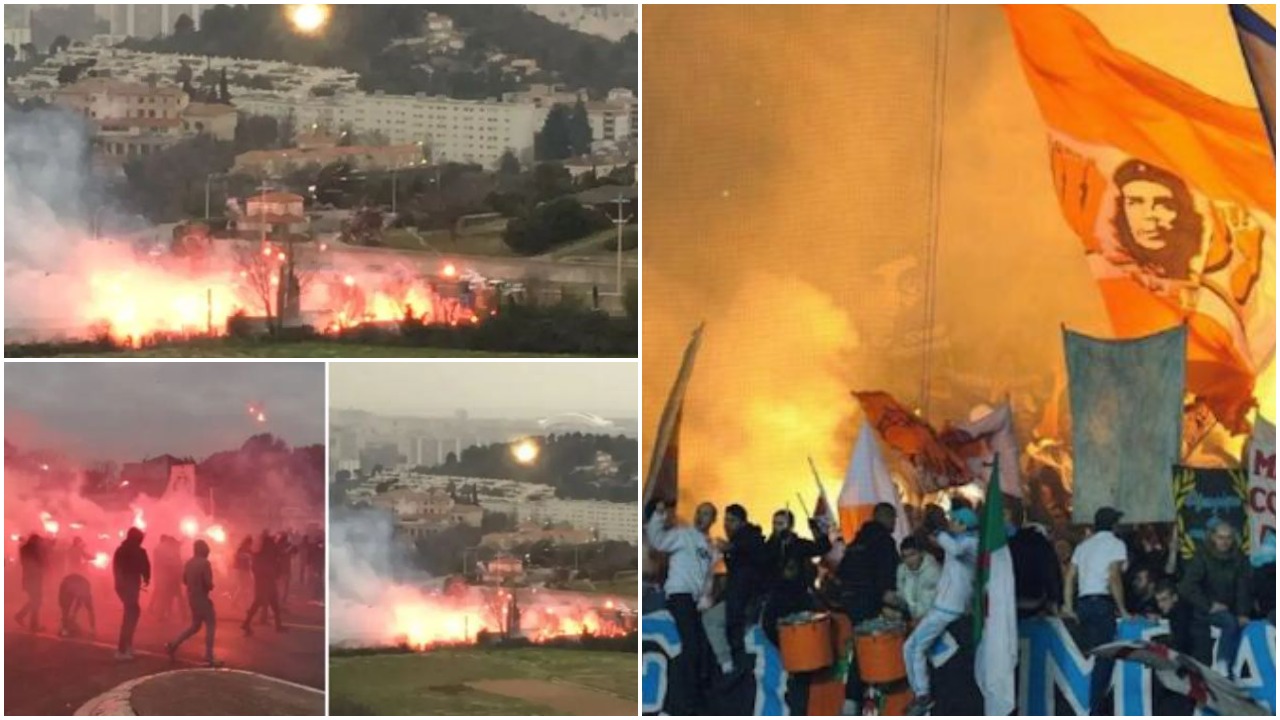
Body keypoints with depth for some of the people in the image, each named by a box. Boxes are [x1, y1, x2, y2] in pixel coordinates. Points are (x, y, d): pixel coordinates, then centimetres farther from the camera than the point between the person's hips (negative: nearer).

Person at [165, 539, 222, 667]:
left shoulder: (189, 563, 8)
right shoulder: (204, 563, -16)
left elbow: (184, 580, 15)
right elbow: (208, 583, -20)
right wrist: (211, 586, 0)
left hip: (191, 597, 8)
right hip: (202, 598, -8)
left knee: (195, 626, 19)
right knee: (210, 624, 0)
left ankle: (173, 645, 10)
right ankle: (209, 657, -4)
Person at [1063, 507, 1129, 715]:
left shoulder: (1083, 546, 19)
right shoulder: (1115, 543, 0)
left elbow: (1070, 576, 13)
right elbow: (1114, 578, -11)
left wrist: (1069, 606, 16)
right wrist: (1122, 610, -6)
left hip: (1083, 602, 7)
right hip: (1102, 603, -7)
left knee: (1091, 656, 11)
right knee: (1105, 657, -7)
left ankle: (1094, 705, 11)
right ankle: (1096, 710, -13)